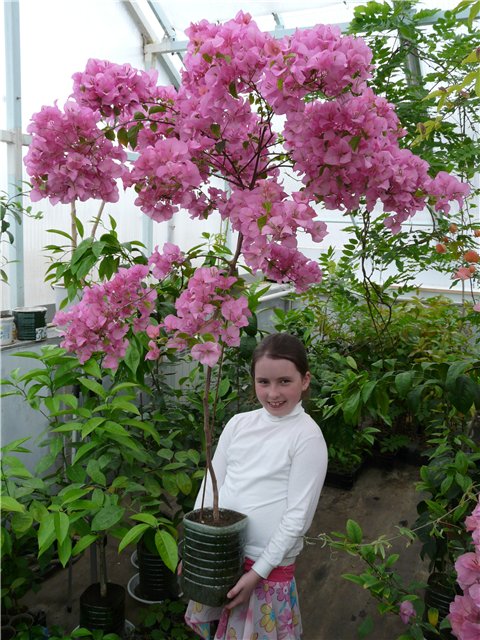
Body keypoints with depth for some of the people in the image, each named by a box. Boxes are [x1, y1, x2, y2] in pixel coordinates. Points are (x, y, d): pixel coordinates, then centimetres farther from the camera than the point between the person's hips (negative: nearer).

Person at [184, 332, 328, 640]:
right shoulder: (239, 423, 0)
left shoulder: (308, 436, -13)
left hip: (269, 565, -4)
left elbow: (299, 514, -13)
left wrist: (258, 572, -13)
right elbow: (211, 484, 6)